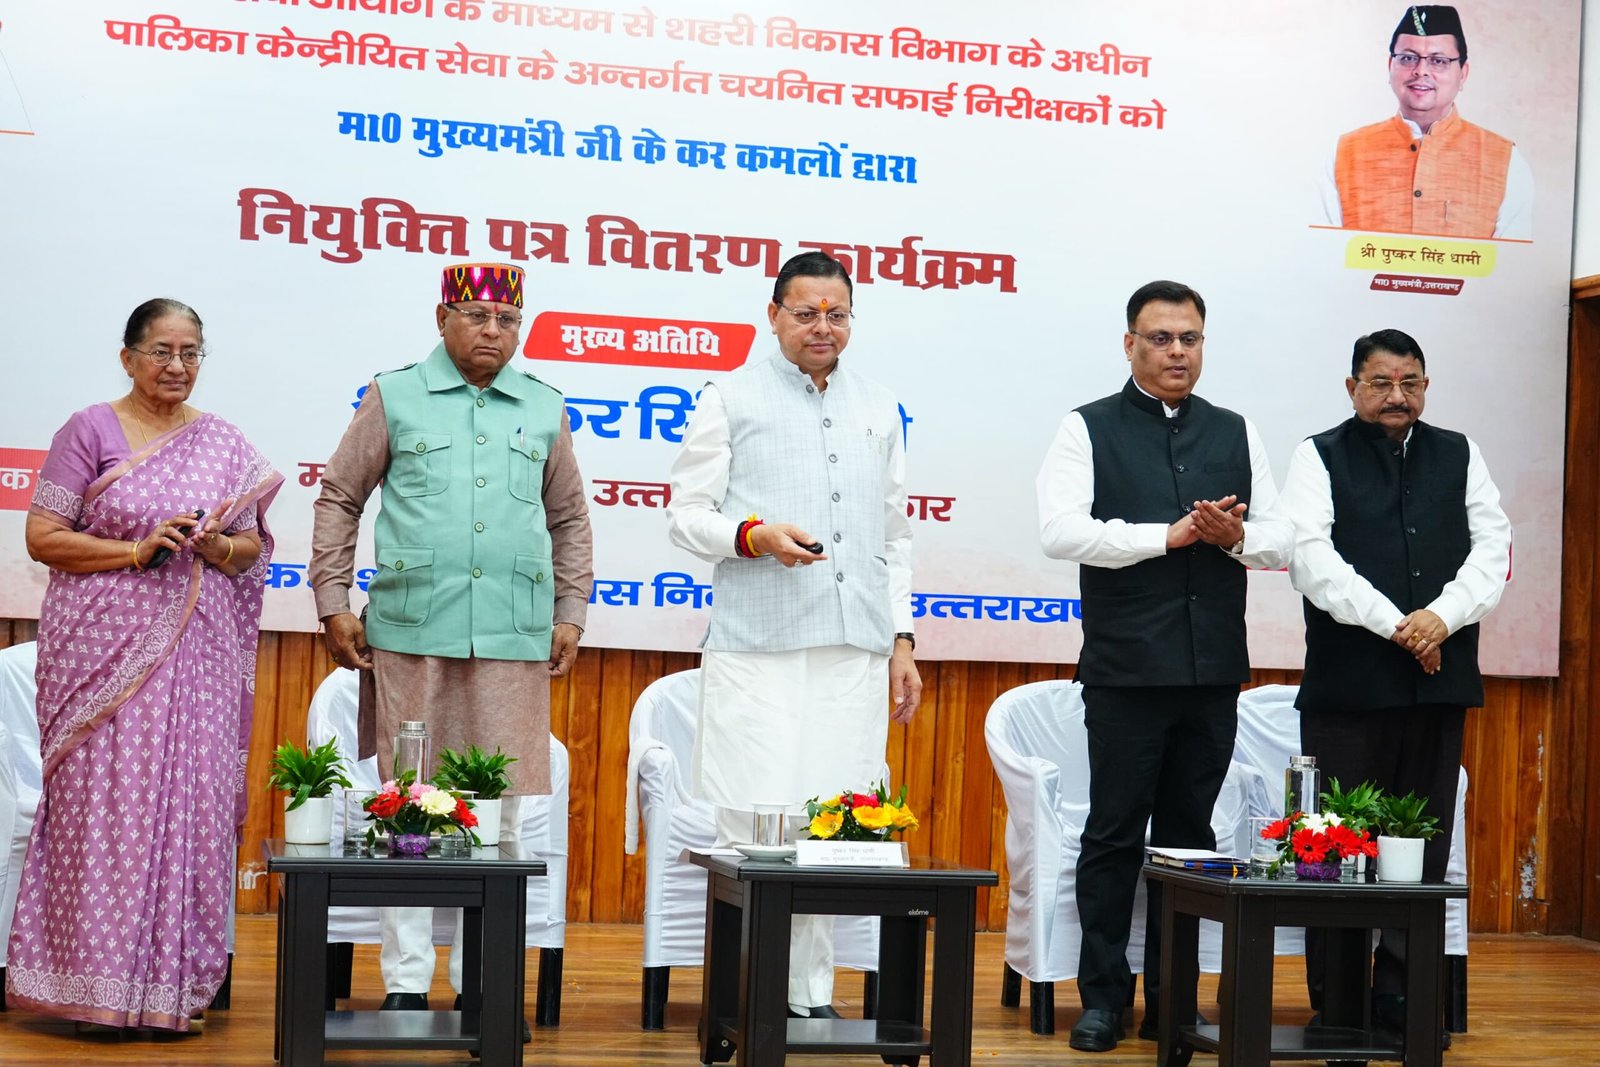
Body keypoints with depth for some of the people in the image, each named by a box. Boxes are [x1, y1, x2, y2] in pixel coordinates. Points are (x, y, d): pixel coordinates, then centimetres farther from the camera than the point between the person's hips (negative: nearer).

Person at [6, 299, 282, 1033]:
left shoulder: (224, 442, 12)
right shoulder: (90, 431, 2)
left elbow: (253, 547, 14)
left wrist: (221, 546, -8)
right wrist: (138, 549, -14)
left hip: (195, 653, 3)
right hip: (104, 650, -3)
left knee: (190, 803, 1)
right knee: (105, 803, -4)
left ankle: (171, 986, 10)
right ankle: (99, 988, 6)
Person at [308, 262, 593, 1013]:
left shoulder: (545, 410, 14)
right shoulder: (395, 397, 7)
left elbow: (570, 520, 21)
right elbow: (339, 498, 10)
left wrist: (570, 613, 13)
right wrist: (333, 601, 3)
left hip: (513, 641, 2)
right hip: (410, 633, -2)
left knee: (499, 804, 3)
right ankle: (405, 979, 12)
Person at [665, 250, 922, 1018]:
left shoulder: (879, 411, 18)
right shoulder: (732, 399, 5)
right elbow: (685, 514, 2)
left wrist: (901, 639, 13)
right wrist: (755, 536, -17)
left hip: (855, 653, 4)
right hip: (758, 650, -4)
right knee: (757, 824, -8)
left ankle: (811, 996, 12)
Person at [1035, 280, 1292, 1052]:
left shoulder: (1236, 433, 13)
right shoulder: (1088, 430, 1)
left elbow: (1280, 542, 11)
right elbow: (1060, 531, -13)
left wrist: (1237, 537, -12)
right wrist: (1171, 533, -17)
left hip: (1212, 669, 4)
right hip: (1127, 668, -4)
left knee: (1190, 835, 9)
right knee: (1115, 834, 2)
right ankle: (1103, 996, 12)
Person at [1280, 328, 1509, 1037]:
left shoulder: (1459, 456, 14)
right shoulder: (1320, 458, 4)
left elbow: (1492, 547, 6)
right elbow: (1311, 555, -9)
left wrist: (1443, 617, -11)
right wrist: (1394, 624, -16)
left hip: (1440, 681, 3)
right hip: (1347, 682, -3)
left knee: (1424, 844, 5)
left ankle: (1401, 992, 13)